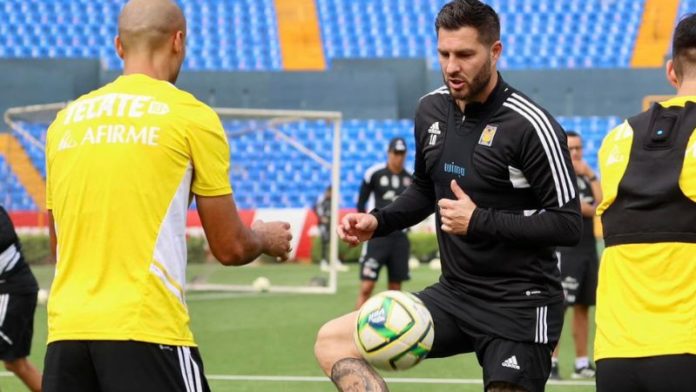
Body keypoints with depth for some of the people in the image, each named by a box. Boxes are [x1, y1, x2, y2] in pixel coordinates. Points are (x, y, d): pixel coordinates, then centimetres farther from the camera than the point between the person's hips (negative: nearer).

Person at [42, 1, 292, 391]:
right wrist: (267, 238, 26)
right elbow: (230, 248, 4)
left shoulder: (66, 120, 14)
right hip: (146, 329, -5)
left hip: (66, 329, 5)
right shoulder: (191, 116, 0)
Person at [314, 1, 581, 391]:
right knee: (333, 342, -2)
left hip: (520, 307, -7)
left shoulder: (530, 126, -16)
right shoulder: (431, 110, 5)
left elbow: (569, 224, -17)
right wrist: (377, 221, 5)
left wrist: (479, 222, -22)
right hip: (453, 295, 7)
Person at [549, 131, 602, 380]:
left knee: (583, 307, 8)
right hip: (565, 250, -7)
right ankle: (551, 363, -11)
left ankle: (582, 363, 12)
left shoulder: (585, 177, 16)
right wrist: (595, 209, -4)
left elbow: (601, 202, 1)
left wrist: (591, 176, -5)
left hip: (588, 249, 7)